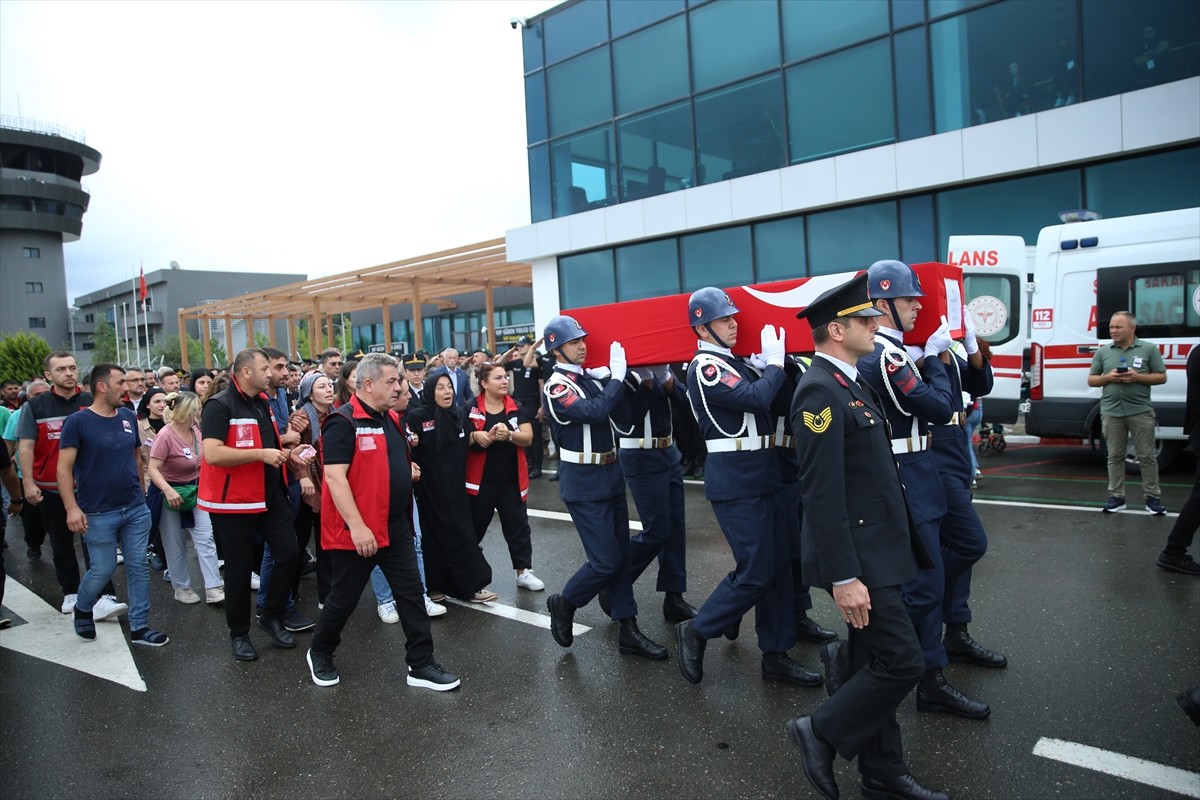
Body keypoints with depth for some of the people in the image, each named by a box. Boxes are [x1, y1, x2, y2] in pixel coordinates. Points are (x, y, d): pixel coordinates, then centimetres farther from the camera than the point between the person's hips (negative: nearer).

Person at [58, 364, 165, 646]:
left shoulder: (128, 417, 6)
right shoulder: (77, 421, -9)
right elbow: (64, 468, -12)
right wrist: (72, 508, -20)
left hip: (136, 509, 5)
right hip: (99, 514, -4)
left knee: (139, 566, 5)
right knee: (103, 570, 4)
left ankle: (139, 626, 15)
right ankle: (82, 609, 35)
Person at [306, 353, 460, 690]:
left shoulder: (391, 419, 10)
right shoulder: (343, 422, -16)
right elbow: (334, 476, -22)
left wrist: (408, 472, 8)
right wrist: (357, 526, -26)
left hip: (396, 527, 7)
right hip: (355, 531, -7)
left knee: (411, 593, 7)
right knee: (344, 598, 10)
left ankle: (421, 665, 15)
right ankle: (320, 654, 35)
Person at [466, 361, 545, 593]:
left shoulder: (516, 408, 2)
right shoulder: (470, 409, -6)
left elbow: (527, 438, -7)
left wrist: (509, 435, -26)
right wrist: (478, 436, -24)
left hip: (511, 479, 2)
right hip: (480, 479, -2)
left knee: (518, 524, 5)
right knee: (474, 525, 12)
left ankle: (524, 571, 14)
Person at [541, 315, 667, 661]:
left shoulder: (591, 377, 9)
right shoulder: (556, 387, -15)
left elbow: (621, 407, 7)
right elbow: (596, 412, -30)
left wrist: (616, 375, -3)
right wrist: (616, 376, -21)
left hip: (611, 474, 8)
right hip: (584, 483, -8)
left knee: (622, 555, 10)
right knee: (605, 561, -6)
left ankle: (628, 631, 19)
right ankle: (563, 604, 19)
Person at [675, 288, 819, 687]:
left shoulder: (734, 364, 16)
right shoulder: (705, 367, -13)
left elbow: (768, 400, 14)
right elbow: (755, 398, -24)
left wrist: (773, 363, 3)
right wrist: (775, 363, -9)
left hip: (762, 478, 9)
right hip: (736, 485, -9)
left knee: (778, 568, 11)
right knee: (755, 573, -6)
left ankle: (775, 654, 21)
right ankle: (696, 631, 12)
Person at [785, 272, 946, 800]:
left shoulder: (850, 383, 13)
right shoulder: (820, 390, -19)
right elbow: (821, 494, -23)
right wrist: (843, 577, -23)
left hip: (878, 552, 10)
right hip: (859, 559, -10)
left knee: (872, 666, 16)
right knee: (902, 663, -4)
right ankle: (821, 732, 14)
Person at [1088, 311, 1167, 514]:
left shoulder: (1149, 349, 2)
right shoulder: (1103, 352, 8)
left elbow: (1161, 377, 3)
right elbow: (1091, 380, 11)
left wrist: (1138, 377, -13)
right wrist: (1108, 377, -9)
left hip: (1141, 412, -2)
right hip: (1111, 412, 2)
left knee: (1147, 456, 3)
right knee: (1115, 456, 7)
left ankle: (1153, 497, 13)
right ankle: (1116, 497, 13)